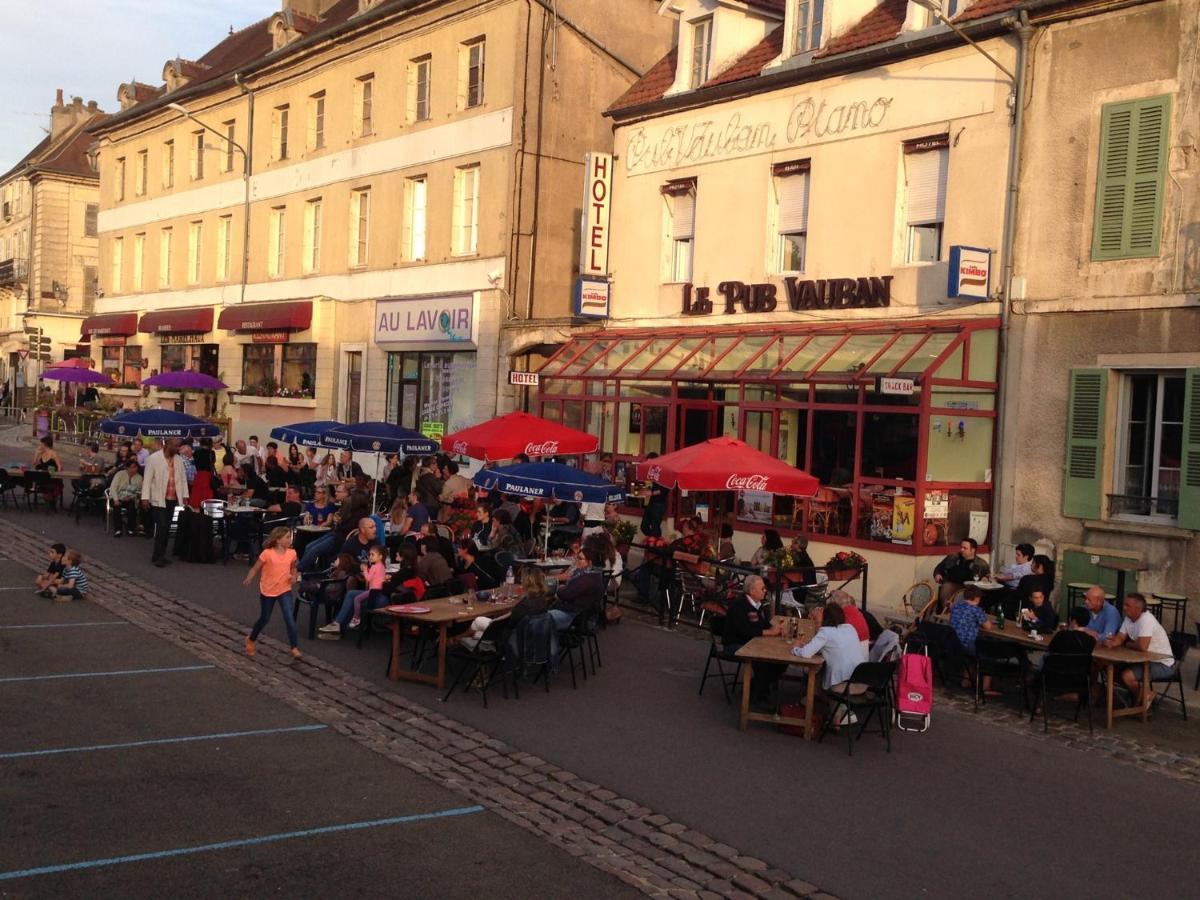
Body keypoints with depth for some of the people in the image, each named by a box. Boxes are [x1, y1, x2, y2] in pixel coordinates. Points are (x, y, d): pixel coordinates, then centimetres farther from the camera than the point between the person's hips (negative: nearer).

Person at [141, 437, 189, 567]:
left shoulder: (178, 460, 10)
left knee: (167, 528, 9)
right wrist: (145, 497, -13)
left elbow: (183, 478, 13)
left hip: (172, 499, 6)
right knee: (161, 526, -10)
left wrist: (184, 496, 7)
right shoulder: (153, 458, -7)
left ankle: (160, 555, 17)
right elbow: (147, 479, -8)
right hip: (158, 499, -6)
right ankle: (158, 556, -3)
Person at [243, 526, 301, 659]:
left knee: (290, 618, -14)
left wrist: (295, 576, -5)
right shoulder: (267, 553, -14)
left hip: (285, 590, 2)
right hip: (267, 591, -2)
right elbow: (255, 568, -9)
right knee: (264, 618, 14)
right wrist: (248, 579, -26)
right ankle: (251, 640, 42)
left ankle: (295, 648, -10)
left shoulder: (291, 553, -3)